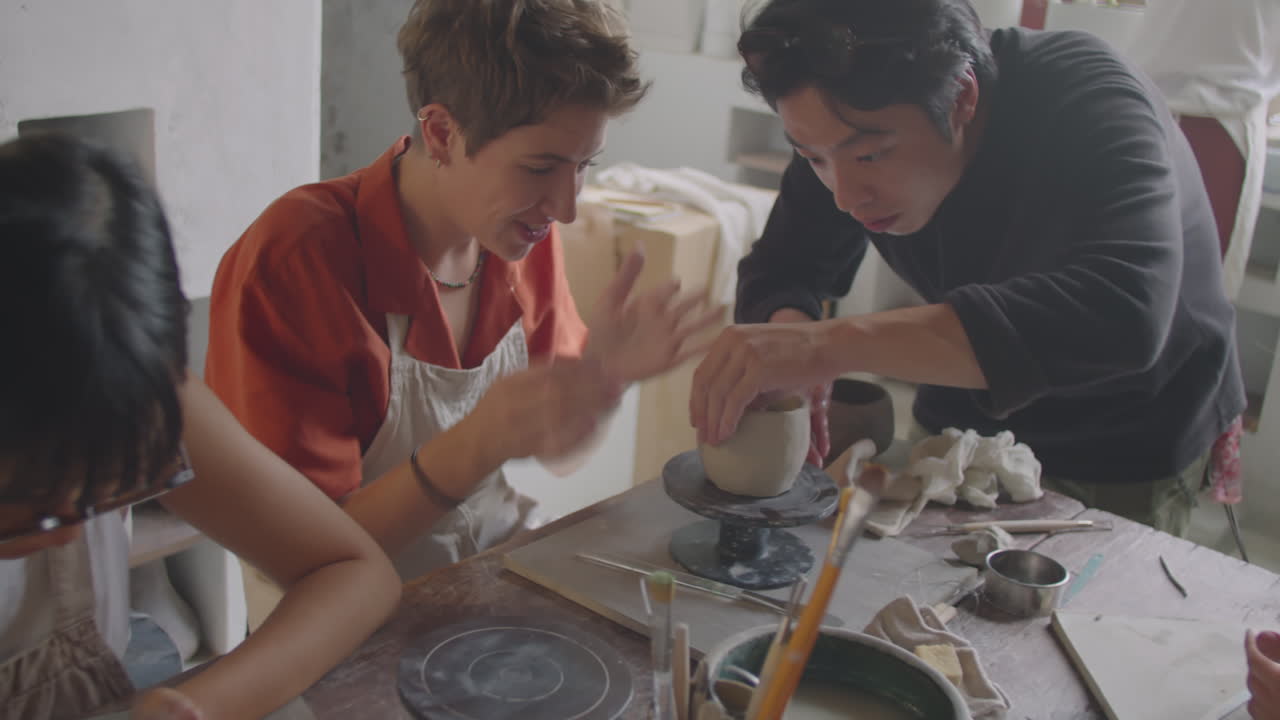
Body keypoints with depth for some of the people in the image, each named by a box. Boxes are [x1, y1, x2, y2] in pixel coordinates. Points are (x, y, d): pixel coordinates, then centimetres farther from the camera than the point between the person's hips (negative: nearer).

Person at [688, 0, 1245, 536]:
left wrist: (837, 344, -57)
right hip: (965, 427, 4)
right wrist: (792, 338, -37)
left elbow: (1124, 315, -49)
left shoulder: (1086, 101, -33)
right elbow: (779, 271, -11)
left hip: (1127, 460, -4)